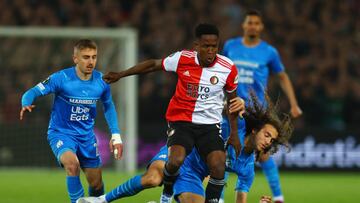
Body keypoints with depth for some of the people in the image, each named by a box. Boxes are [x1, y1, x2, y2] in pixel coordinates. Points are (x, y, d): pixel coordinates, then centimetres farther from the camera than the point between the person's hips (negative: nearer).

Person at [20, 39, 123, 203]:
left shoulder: (101, 81, -6)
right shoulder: (61, 78, -19)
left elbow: (108, 106, 12)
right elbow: (32, 92, -20)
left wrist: (116, 136, 7)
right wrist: (26, 104, -43)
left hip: (87, 136, 4)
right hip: (61, 133, -4)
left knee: (96, 184, 7)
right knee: (72, 163, -35)